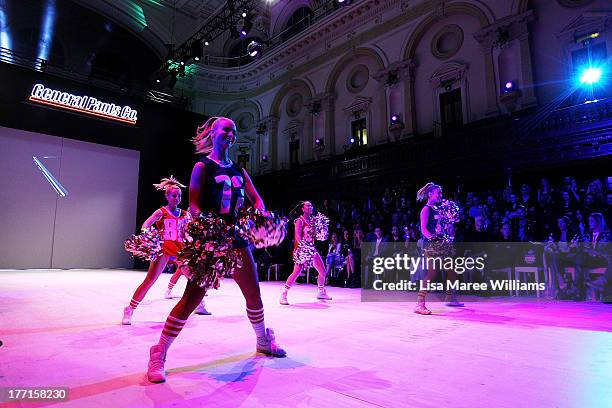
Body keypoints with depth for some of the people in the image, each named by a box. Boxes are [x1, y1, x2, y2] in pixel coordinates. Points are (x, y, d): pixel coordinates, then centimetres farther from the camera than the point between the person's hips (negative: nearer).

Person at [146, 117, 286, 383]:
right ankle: (158, 355, 5)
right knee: (193, 297, -10)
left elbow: (256, 199, 14)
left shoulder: (239, 170, 16)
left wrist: (261, 215, -8)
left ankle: (263, 341, 34)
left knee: (254, 294, 12)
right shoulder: (203, 166, 0)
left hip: (237, 238, 6)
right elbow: (193, 204, -9)